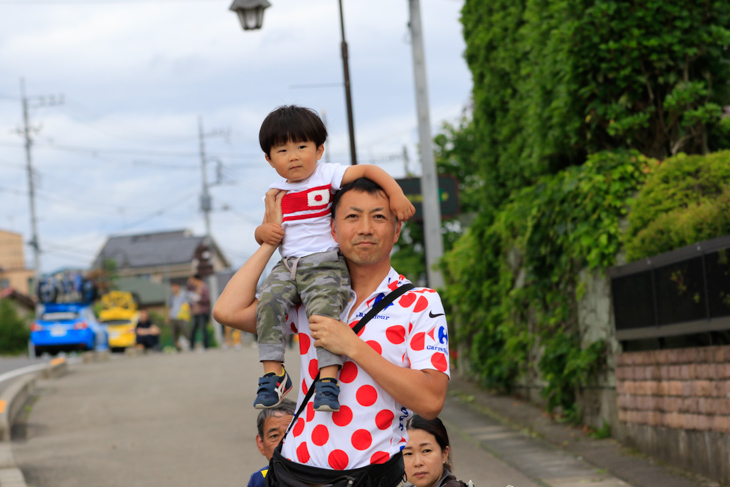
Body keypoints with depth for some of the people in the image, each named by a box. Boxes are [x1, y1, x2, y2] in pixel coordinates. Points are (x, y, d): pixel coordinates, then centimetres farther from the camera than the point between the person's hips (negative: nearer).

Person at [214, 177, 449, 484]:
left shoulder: (420, 303, -3)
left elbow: (430, 401, -15)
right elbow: (228, 311, -4)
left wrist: (352, 346, -18)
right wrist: (273, 236, 5)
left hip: (373, 474, -3)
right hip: (297, 466, 3)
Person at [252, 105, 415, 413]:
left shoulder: (328, 176, 1)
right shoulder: (276, 192, 16)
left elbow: (368, 170, -7)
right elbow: (264, 231, 23)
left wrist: (397, 195, -19)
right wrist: (264, 232, -2)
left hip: (326, 264, -4)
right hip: (288, 265, 4)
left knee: (324, 310, -28)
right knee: (268, 301, -22)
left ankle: (328, 379, -28)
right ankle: (273, 372, -18)